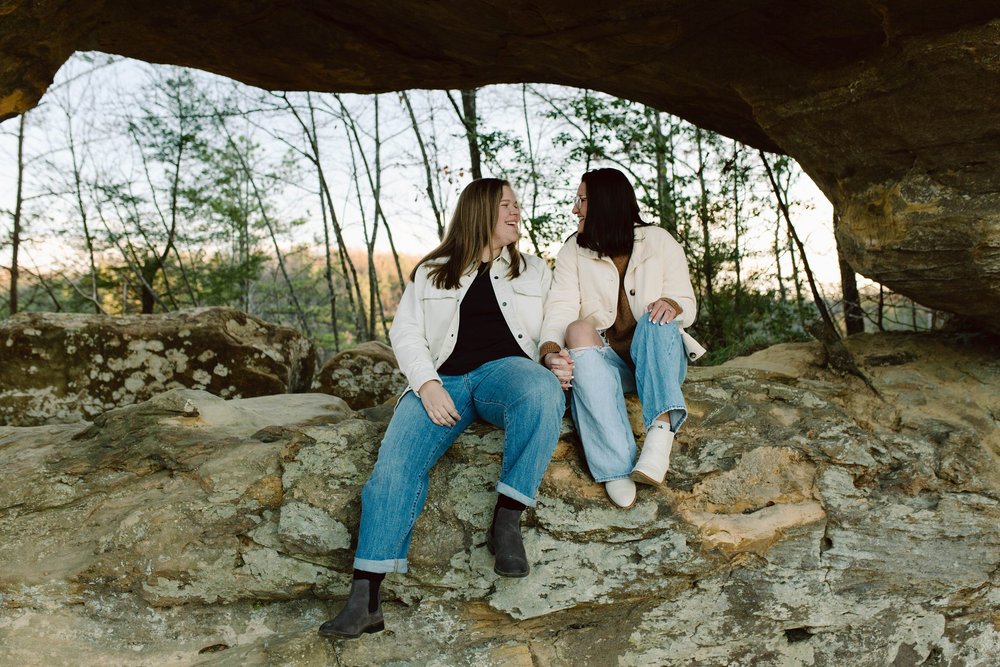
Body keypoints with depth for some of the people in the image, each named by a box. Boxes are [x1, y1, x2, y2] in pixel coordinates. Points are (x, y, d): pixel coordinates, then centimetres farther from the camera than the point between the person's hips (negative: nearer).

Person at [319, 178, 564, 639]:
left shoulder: (534, 271, 24)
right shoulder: (431, 272, 20)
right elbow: (405, 332, 10)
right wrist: (427, 383, -9)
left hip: (505, 368, 0)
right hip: (442, 379, 0)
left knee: (542, 393, -38)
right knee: (395, 462, -25)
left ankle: (506, 521, -28)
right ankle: (364, 599, -26)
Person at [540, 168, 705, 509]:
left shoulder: (659, 242, 4)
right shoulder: (573, 251, 6)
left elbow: (687, 305, 0)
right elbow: (560, 307, -10)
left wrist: (672, 305, -26)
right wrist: (551, 351, -31)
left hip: (658, 360, 0)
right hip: (606, 360, 0)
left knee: (657, 319, -31)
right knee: (579, 331, -33)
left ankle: (662, 429, -50)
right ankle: (617, 468, -46)